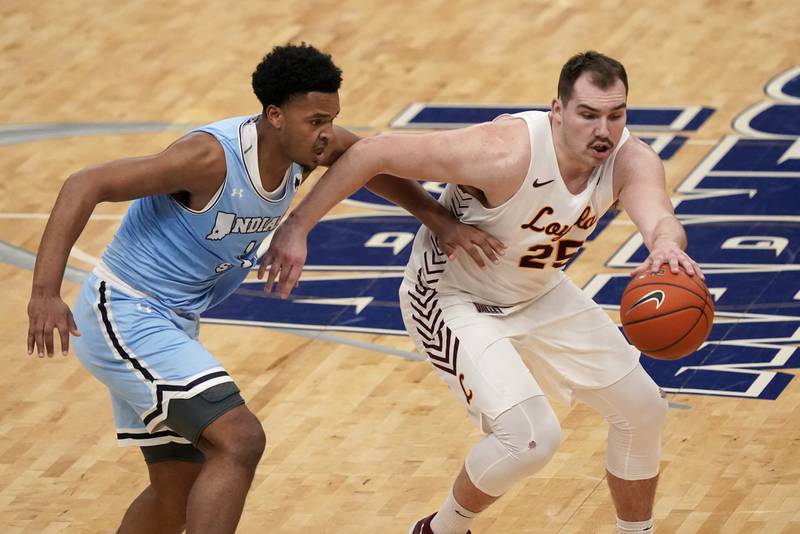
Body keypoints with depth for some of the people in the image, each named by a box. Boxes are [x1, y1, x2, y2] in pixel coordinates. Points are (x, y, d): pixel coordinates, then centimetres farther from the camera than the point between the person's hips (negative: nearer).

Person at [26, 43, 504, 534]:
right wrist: (45, 293, -36)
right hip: (124, 315, -10)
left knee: (179, 494, 16)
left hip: (172, 323, 10)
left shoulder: (307, 147, -4)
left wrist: (442, 220, 1)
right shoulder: (212, 157, -27)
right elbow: (86, 186, -28)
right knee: (240, 440, -23)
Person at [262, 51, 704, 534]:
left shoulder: (630, 162, -22)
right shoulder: (506, 154, -36)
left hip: (539, 293, 7)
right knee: (533, 435, -22)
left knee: (643, 410, 8)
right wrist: (296, 228, -30)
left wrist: (667, 246, -68)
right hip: (452, 299, -7)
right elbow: (372, 154, -32)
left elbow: (660, 220, -43)